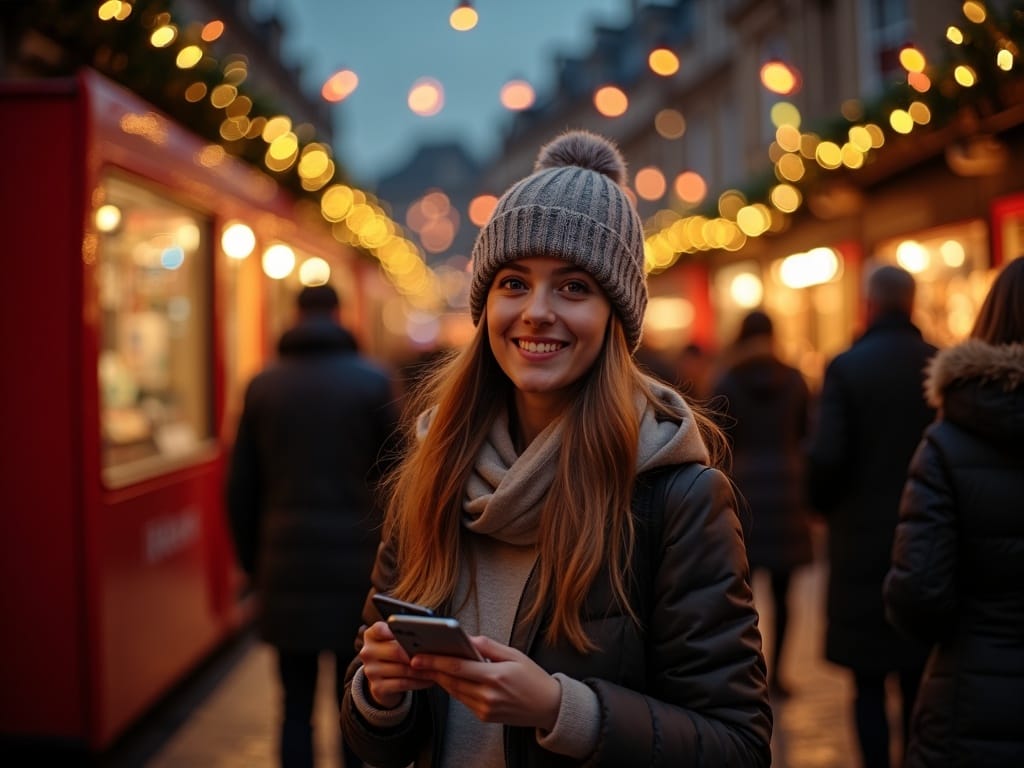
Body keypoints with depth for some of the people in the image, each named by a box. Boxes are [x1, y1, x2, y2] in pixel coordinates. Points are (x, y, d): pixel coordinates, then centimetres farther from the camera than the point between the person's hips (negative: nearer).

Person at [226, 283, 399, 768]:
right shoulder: (372, 381, -2)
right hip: (355, 563, -2)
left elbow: (241, 487, 7)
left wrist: (253, 562, 16)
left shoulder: (262, 385, 5)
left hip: (286, 567, 2)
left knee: (296, 708, 9)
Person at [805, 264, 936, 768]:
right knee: (920, 680, 14)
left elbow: (825, 456, -15)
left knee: (869, 683, 7)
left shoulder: (847, 367, -10)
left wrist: (824, 506, 4)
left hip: (864, 541, -3)